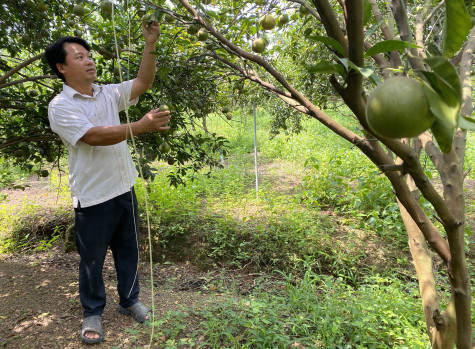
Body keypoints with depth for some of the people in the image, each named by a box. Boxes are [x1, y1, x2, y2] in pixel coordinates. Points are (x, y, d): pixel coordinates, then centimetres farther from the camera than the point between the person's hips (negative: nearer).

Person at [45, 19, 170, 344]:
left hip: (124, 190, 6)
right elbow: (94, 136, -24)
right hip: (93, 198, -5)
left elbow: (143, 82, 2)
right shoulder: (60, 106, -11)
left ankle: (129, 300, 37)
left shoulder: (109, 94, 8)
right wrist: (142, 126, -32)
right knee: (92, 259, 11)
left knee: (129, 250, 17)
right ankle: (93, 313, 31)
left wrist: (151, 44, -9)